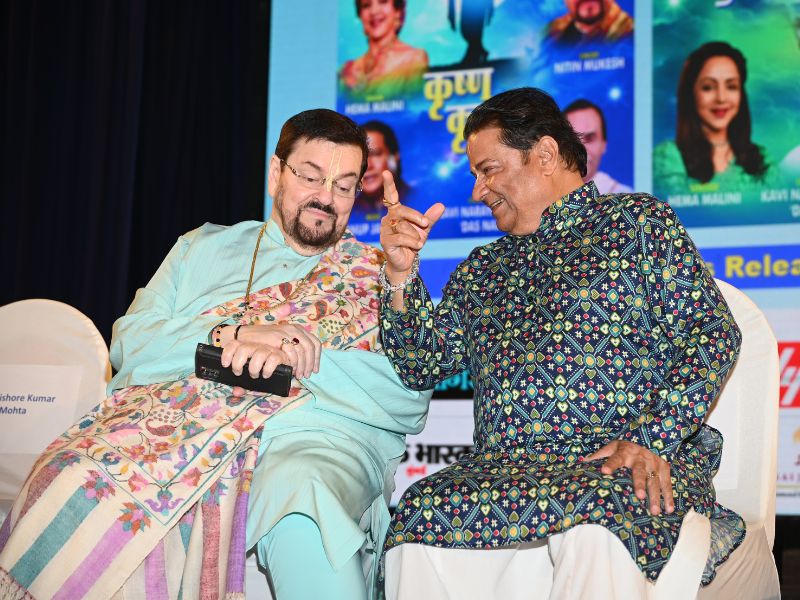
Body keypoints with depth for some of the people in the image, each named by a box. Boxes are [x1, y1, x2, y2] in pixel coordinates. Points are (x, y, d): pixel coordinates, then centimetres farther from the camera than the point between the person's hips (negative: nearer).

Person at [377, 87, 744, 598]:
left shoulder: (637, 221, 11)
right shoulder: (481, 269, 26)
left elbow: (712, 333, -1)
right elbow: (421, 365, 19)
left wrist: (651, 438, -14)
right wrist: (402, 274, 3)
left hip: (633, 461, -4)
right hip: (504, 471, 5)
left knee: (593, 525, -40)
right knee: (422, 512, -28)